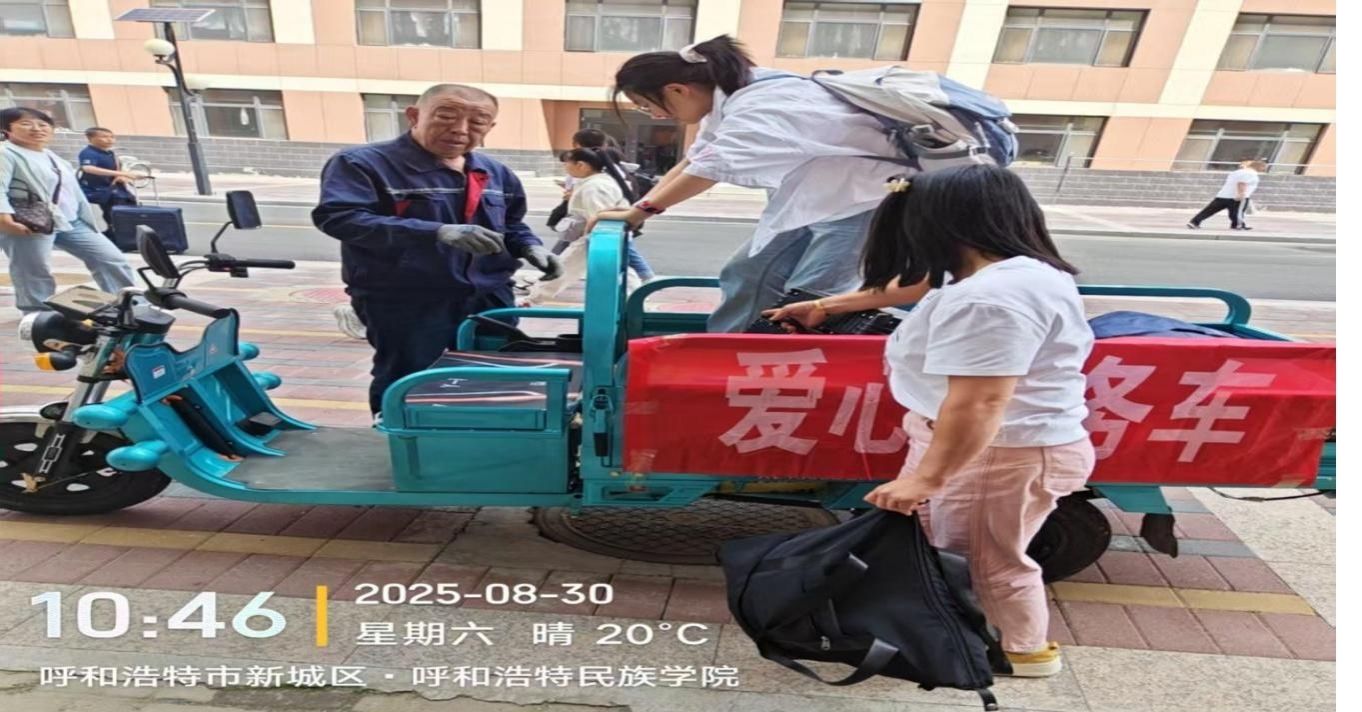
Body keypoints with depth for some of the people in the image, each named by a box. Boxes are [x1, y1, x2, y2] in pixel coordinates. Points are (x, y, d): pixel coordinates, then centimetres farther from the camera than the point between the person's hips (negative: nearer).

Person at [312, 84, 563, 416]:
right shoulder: (362, 163, -8)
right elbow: (338, 217, -23)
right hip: (404, 304, -5)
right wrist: (438, 232, -34)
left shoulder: (495, 172, 12)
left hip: (489, 299, 6)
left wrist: (530, 248, 0)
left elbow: (510, 225, 25)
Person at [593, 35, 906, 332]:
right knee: (749, 272, 7)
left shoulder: (755, 109, -28)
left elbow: (705, 172, -26)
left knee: (810, 295, -18)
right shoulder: (728, 97, 2)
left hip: (862, 188, -9)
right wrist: (636, 208, -4)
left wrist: (636, 213, -16)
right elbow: (689, 163, 4)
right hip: (812, 192, 9)